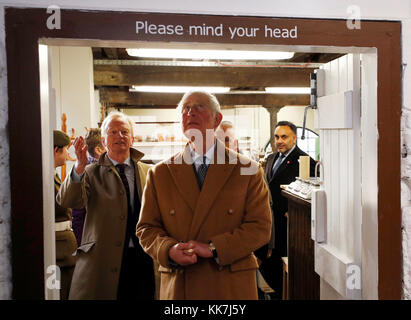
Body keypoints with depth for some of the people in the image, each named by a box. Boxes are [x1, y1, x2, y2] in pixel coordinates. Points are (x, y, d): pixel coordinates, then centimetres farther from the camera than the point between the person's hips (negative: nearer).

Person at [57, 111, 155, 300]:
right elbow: (66, 201, -13)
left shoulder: (148, 172, 10)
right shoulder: (92, 173, 3)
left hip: (144, 260, 2)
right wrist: (79, 167, -28)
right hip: (103, 261, -2)